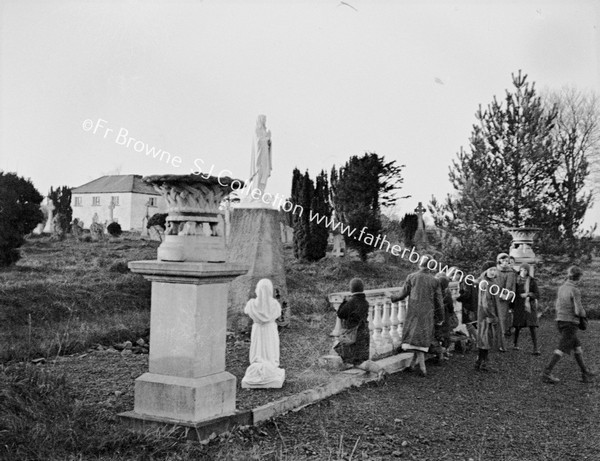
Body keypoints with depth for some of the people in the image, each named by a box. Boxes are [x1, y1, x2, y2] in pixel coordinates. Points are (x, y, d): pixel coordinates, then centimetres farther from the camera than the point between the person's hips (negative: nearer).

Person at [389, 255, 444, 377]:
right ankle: (414, 362, 18)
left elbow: (403, 294, 2)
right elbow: (439, 301, 2)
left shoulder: (411, 277, -2)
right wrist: (440, 318, 12)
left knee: (415, 336, 4)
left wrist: (392, 298, 22)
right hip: (428, 314, 1)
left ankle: (422, 366, -5)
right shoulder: (435, 281, -1)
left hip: (413, 312, 0)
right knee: (424, 337, 13)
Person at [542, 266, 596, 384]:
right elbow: (578, 311, -16)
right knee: (562, 349, -4)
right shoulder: (575, 290, -14)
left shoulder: (561, 288, 7)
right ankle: (546, 373, -6)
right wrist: (583, 313, 5)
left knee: (577, 347, 17)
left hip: (560, 321, 8)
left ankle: (585, 373, 24)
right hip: (571, 322, -8)